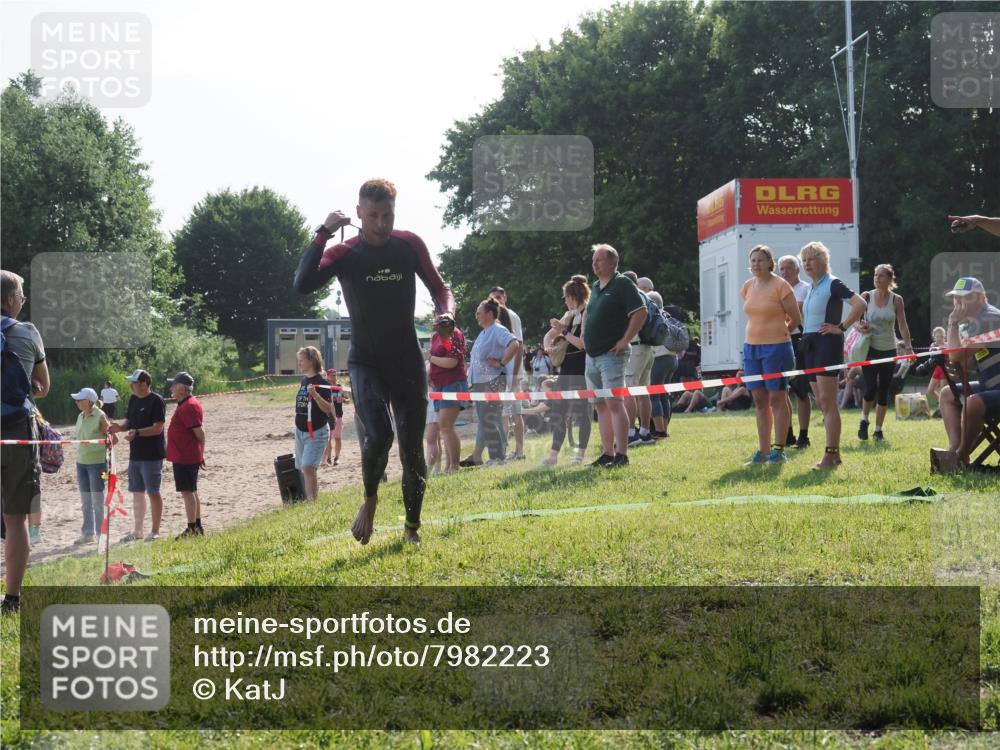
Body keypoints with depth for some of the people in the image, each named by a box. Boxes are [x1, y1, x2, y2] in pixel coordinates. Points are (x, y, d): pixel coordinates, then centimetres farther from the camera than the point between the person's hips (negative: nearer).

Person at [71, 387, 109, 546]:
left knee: (97, 500, 0)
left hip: (97, 461, -7)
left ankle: (99, 533, 7)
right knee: (85, 501, 13)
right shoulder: (80, 417, 9)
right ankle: (88, 533, 22)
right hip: (81, 461, 7)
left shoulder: (100, 416, -12)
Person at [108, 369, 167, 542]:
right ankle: (137, 531, 23)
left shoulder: (156, 401, -13)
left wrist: (137, 432, -30)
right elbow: (128, 421, 17)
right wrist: (119, 426, -5)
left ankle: (155, 532, 6)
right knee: (137, 493, 14)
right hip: (135, 454, 8)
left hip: (152, 456, -8)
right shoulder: (133, 400, 11)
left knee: (153, 492, -1)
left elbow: (158, 428, -19)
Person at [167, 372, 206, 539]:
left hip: (184, 458, -11)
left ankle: (192, 529, -5)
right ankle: (197, 527, 23)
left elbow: (199, 432, -21)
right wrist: (200, 455, 20)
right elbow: (199, 432, 20)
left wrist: (200, 453, -10)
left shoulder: (189, 406, -19)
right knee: (192, 492, 16)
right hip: (186, 456, 11)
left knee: (187, 492, -7)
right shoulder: (185, 404, 15)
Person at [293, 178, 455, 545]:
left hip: (408, 363, 2)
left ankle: (412, 526, 23)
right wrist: (323, 234, -26)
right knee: (378, 435, -24)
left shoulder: (410, 245, 0)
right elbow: (303, 284, -23)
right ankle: (369, 500, 5)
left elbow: (440, 288, 9)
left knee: (412, 448, 4)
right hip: (366, 363, -2)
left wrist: (446, 312, -13)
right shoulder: (345, 254, -6)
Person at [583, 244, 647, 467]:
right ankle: (607, 454, 12)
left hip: (611, 355, -9)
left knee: (614, 403, -14)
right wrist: (584, 335, 17)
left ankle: (622, 455, -15)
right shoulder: (596, 287, 17)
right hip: (592, 355, 9)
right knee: (601, 405, 9)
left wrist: (625, 340, -17)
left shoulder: (622, 284, -8)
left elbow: (641, 312, -15)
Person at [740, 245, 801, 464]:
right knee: (759, 400, 8)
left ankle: (779, 450, 0)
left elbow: (796, 319, -4)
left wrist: (779, 332, 7)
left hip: (776, 348, -6)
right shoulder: (748, 286, 9)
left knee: (777, 399, -3)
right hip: (751, 347, 6)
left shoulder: (780, 285, -9)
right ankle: (763, 450, 12)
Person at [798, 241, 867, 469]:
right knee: (821, 403, 9)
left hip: (827, 344, -9)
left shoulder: (832, 284, -8)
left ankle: (830, 454, -12)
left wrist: (841, 327, -16)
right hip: (810, 345, 9)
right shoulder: (810, 287, 17)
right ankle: (834, 453, 14)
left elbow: (860, 304, -19)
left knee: (827, 402, -12)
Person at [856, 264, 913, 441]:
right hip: (870, 349, -1)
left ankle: (878, 430, 14)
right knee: (870, 388, -14)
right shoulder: (866, 297, -2)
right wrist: (860, 327, -19)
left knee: (883, 392, 3)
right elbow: (855, 319, 3)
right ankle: (864, 421, 11)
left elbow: (903, 326, 1)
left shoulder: (896, 300, 0)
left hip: (889, 350, 1)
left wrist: (908, 347, -7)